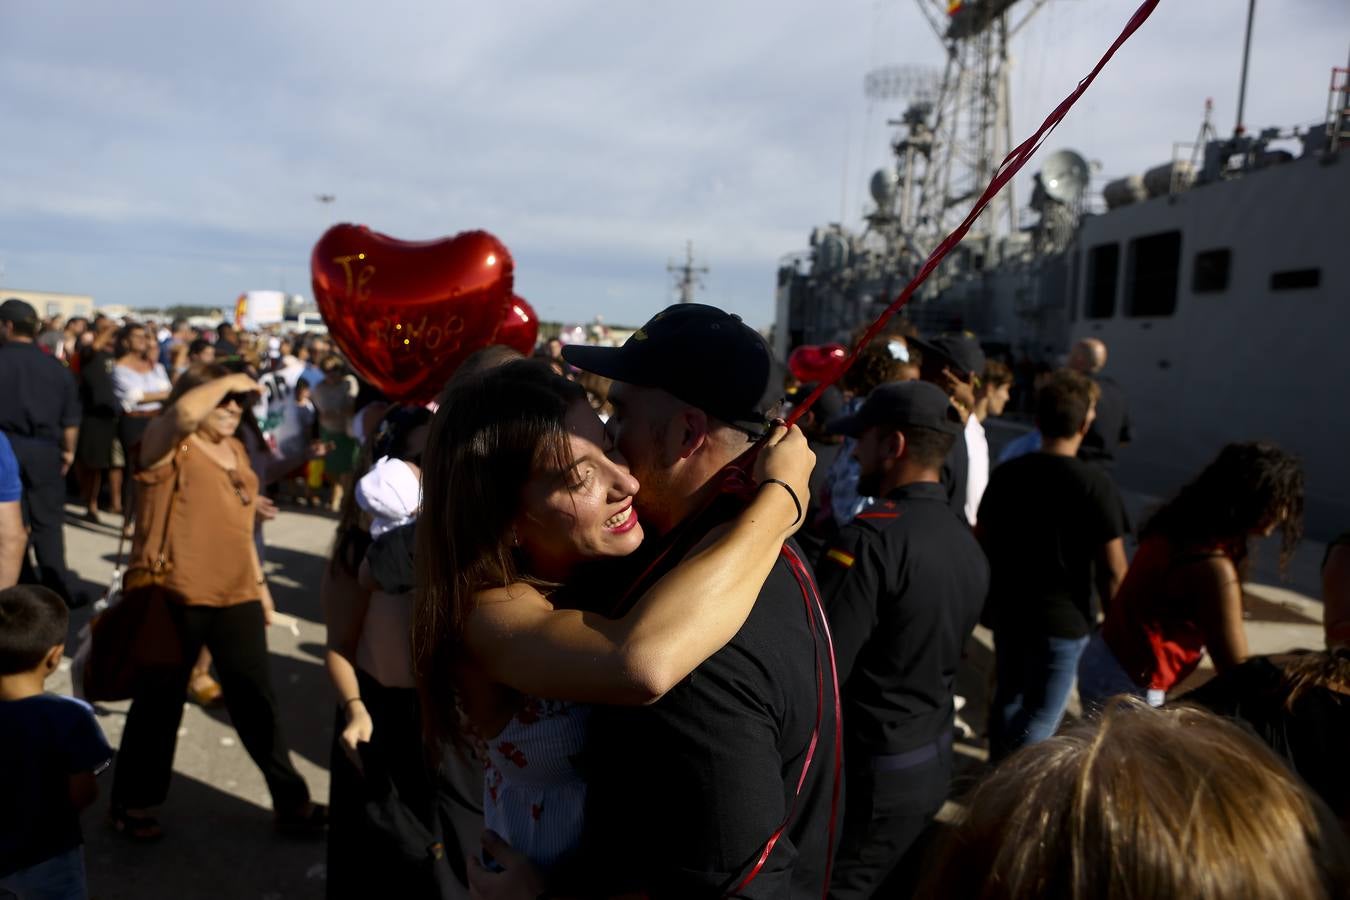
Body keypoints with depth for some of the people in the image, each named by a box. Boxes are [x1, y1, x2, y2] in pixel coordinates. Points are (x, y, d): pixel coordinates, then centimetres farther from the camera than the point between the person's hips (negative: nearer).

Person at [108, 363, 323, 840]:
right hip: (174, 597, -6)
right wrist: (226, 380, -17)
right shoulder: (167, 442, -7)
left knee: (256, 701, 12)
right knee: (160, 701, 9)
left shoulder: (234, 449, 13)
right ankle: (131, 804, 31)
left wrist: (258, 581, 20)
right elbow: (185, 411, -33)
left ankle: (291, 800, 22)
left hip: (236, 597, 6)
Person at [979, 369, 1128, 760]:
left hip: (1007, 610, 6)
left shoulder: (1005, 473, -1)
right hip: (1062, 619, -6)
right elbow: (1112, 569, -16)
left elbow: (983, 543, 8)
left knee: (1008, 699, 24)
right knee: (1039, 721, 6)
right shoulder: (1096, 484, -16)